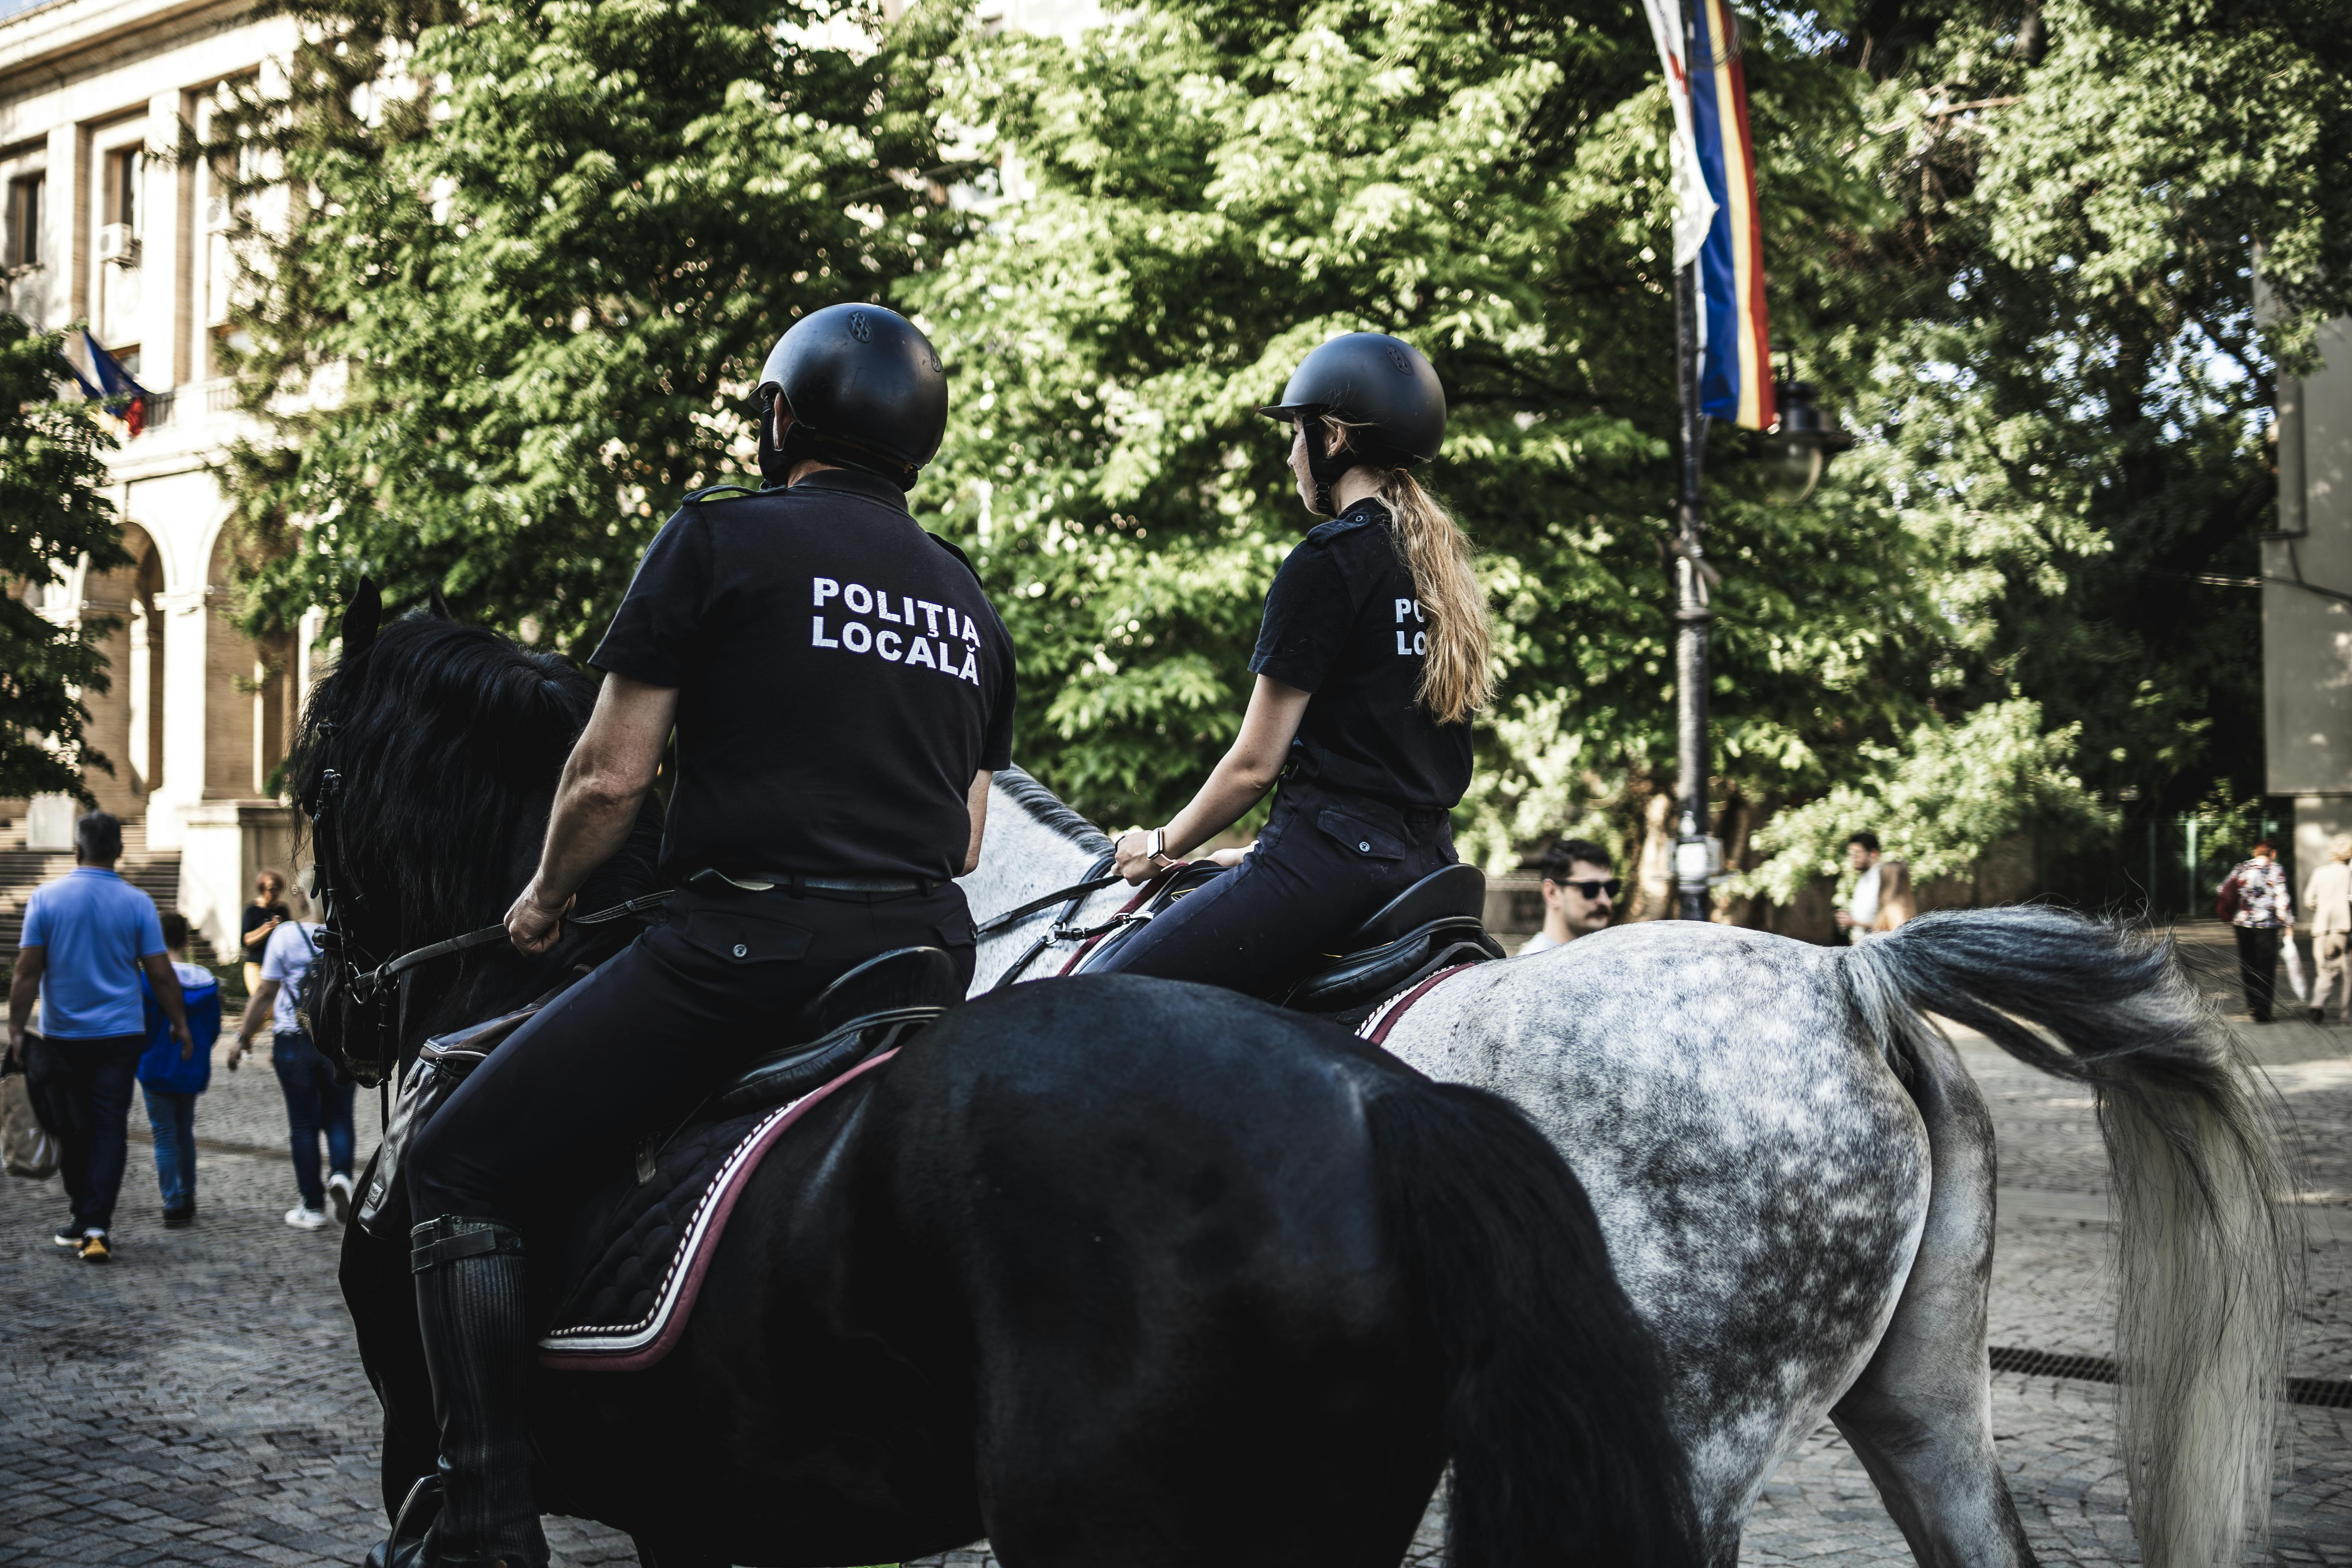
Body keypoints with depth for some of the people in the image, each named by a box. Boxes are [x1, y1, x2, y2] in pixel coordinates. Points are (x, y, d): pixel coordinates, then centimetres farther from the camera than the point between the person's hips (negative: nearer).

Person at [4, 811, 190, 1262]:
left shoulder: (46, 898, -4)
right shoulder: (137, 903, -5)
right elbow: (161, 973, -3)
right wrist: (180, 1024, 8)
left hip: (63, 1035, 1)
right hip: (120, 1035, -1)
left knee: (72, 1131, 13)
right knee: (110, 1129, 0)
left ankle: (85, 1220, 21)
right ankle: (96, 1226, -9)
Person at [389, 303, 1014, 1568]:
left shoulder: (719, 539, -1)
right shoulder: (968, 600, 18)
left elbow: (611, 776, -4)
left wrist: (545, 899, 14)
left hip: (747, 941, -7)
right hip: (930, 952, 7)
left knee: (459, 1171, 0)